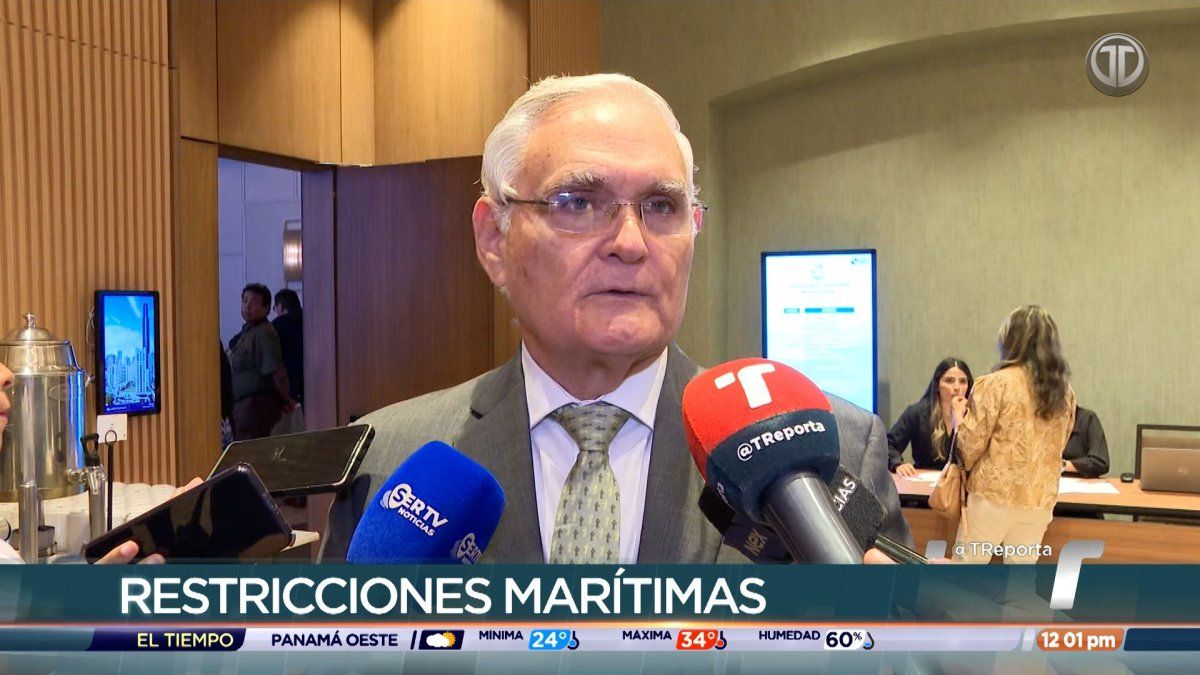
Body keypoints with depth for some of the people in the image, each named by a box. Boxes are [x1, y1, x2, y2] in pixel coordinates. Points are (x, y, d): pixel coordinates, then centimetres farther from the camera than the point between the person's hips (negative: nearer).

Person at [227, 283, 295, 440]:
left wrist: (286, 401, -10)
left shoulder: (264, 334, -17)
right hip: (243, 404, 10)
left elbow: (278, 373, -22)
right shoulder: (247, 331, 15)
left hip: (257, 405, -10)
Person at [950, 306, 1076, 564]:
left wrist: (959, 415, 9)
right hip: (1040, 499, 5)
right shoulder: (1065, 391, 6)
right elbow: (1055, 447, 17)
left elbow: (971, 445, -8)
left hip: (993, 494, -5)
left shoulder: (995, 384, -10)